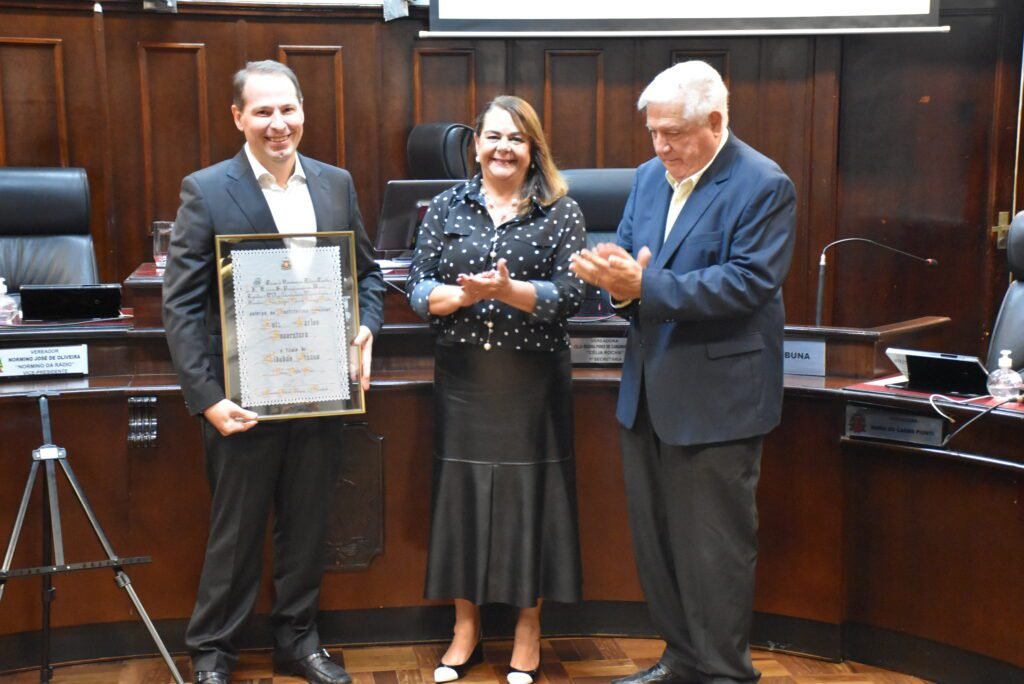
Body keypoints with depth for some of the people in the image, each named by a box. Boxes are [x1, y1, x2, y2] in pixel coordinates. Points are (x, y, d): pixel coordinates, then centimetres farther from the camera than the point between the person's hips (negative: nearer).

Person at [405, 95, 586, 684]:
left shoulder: (561, 212, 0)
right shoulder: (446, 208, 6)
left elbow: (572, 294, -9)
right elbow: (418, 290, 1)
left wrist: (508, 290, -23)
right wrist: (463, 293, -18)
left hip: (533, 377, -2)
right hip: (463, 377, 2)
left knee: (530, 493, 5)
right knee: (460, 491, 7)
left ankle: (529, 629, 22)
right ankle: (466, 627, 24)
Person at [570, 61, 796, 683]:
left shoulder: (764, 186, -11)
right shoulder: (650, 176, 10)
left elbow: (750, 281, -21)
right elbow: (627, 254, 10)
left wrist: (646, 285, -26)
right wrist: (618, 278, -15)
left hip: (716, 396, -7)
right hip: (650, 392, 7)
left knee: (716, 548, 4)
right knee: (656, 537, 16)